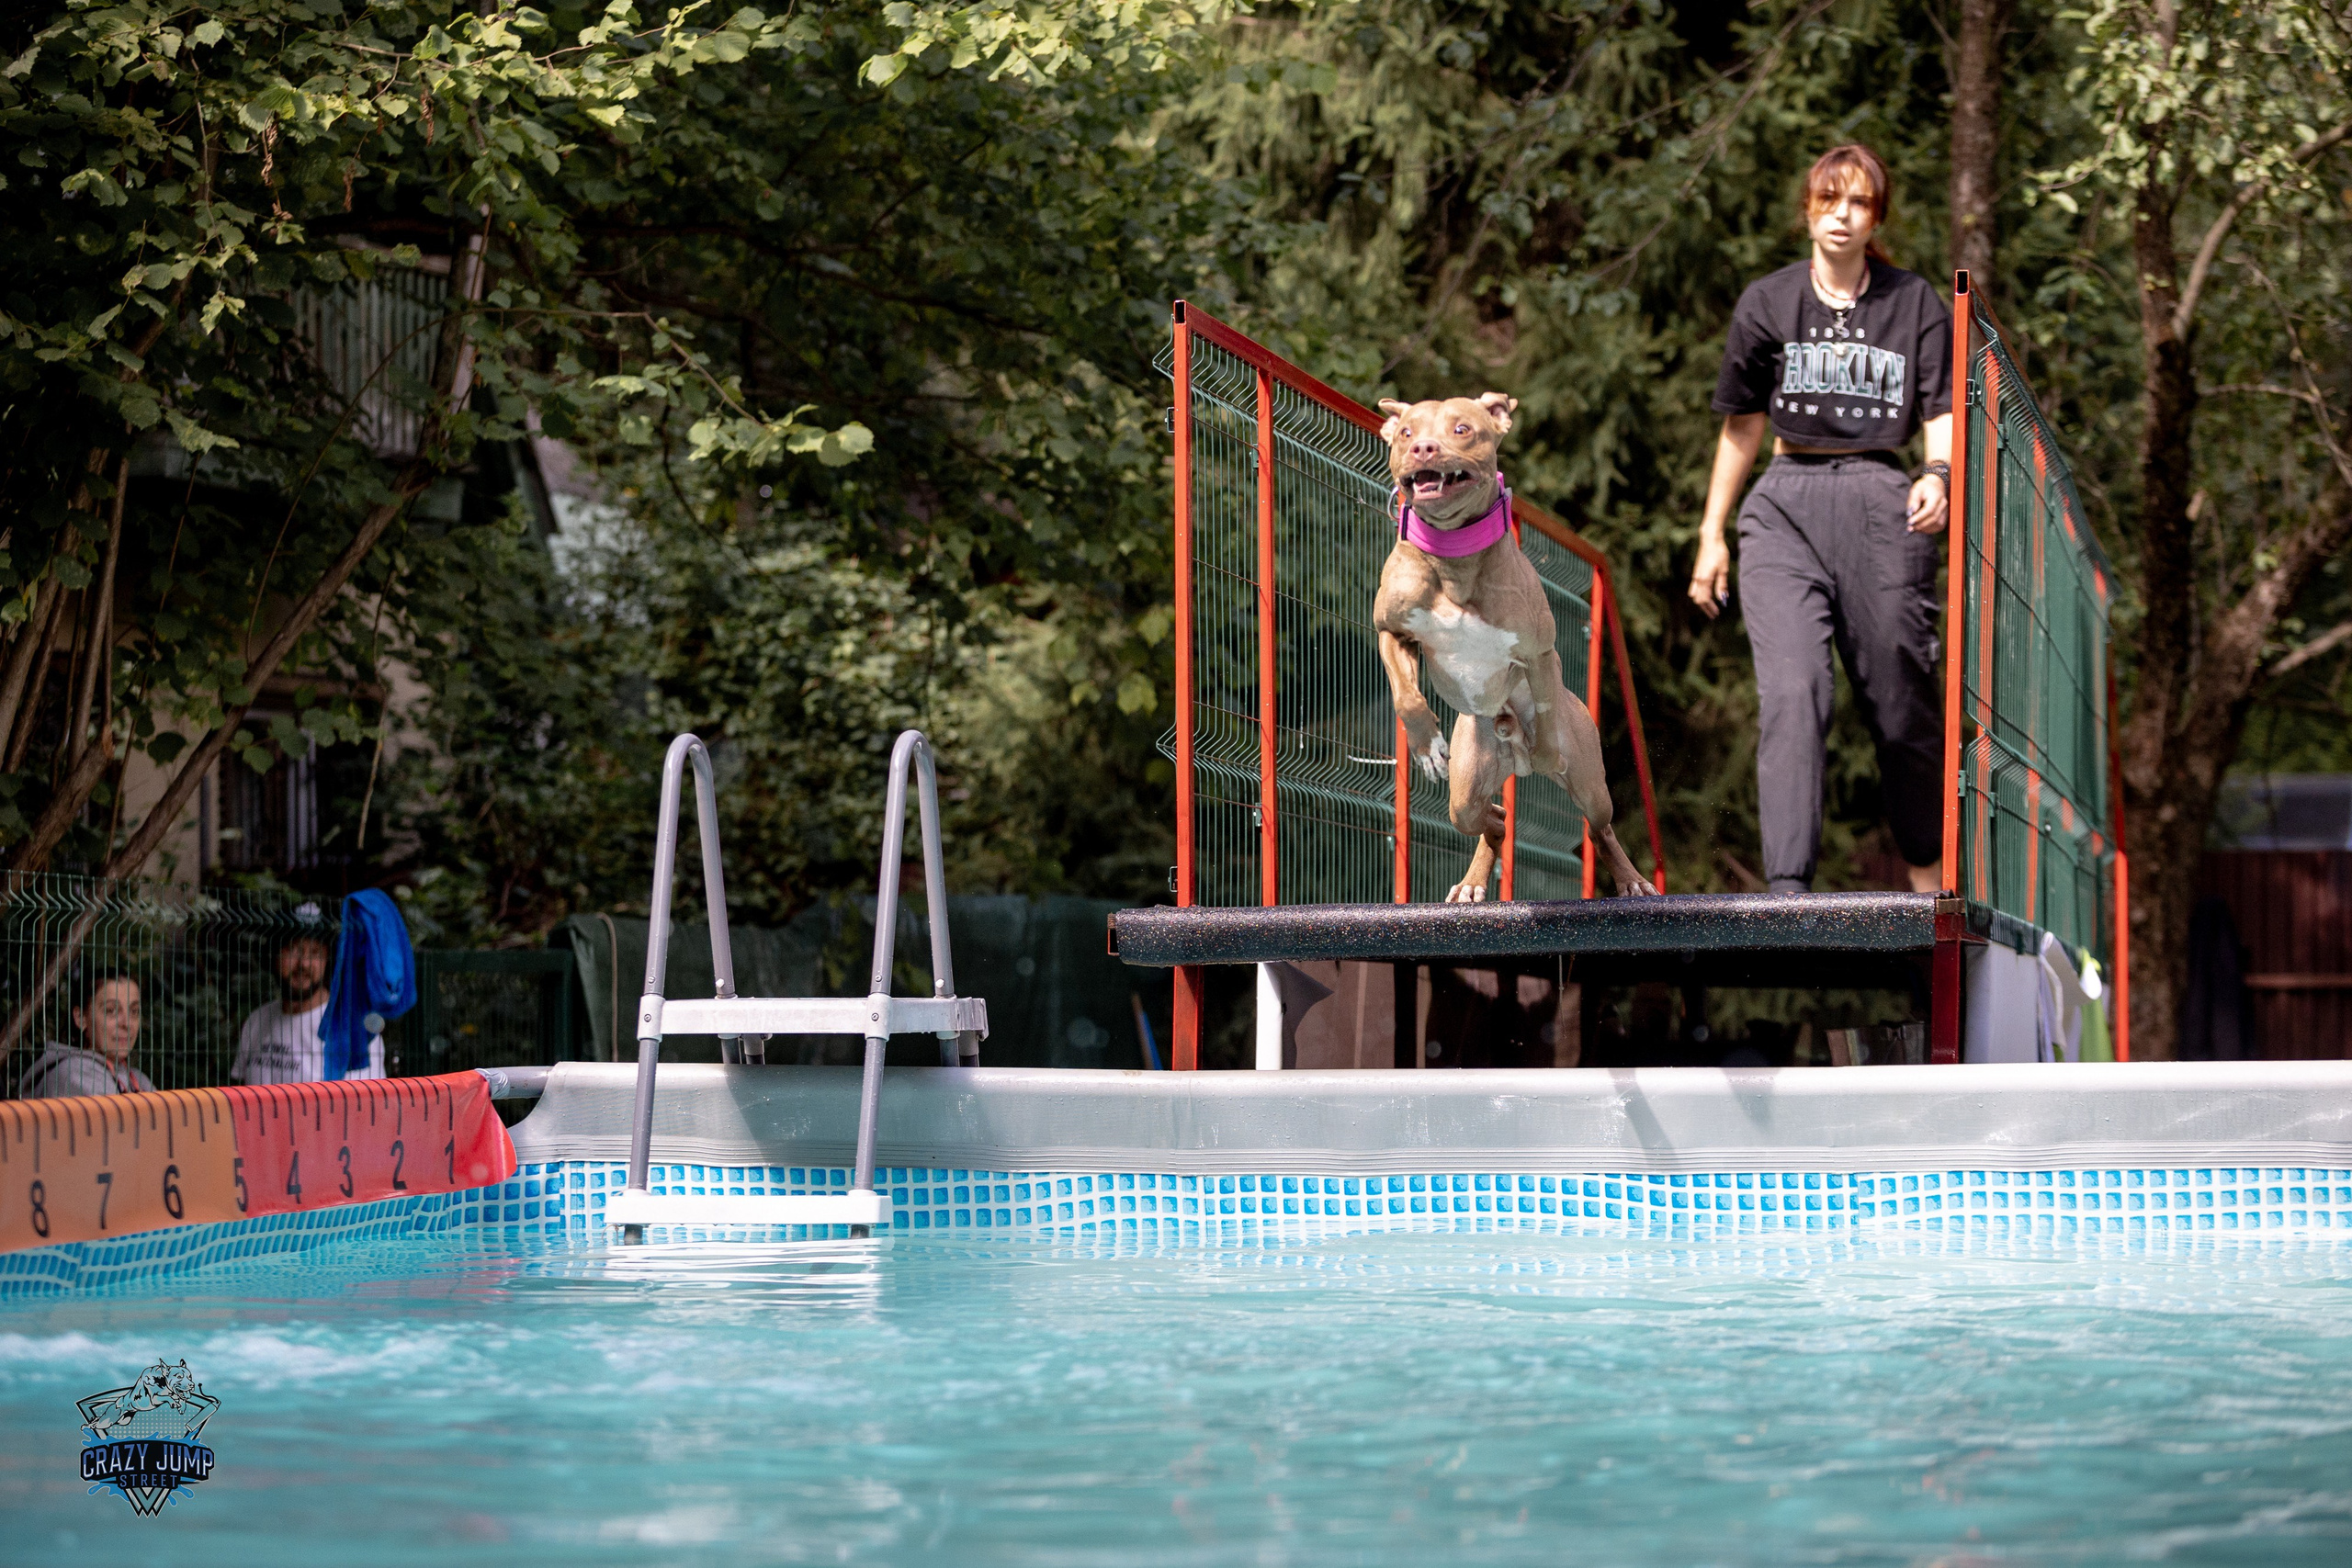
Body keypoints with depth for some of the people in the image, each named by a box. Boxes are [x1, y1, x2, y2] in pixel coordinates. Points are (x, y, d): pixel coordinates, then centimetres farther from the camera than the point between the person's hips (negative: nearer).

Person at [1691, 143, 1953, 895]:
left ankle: (1930, 876, 22)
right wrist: (1711, 535, 16)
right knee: (1791, 692, -17)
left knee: (1901, 705, 2)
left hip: (1880, 503, 0)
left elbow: (1942, 415, 6)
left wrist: (1939, 476, -17)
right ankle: (1787, 889, -23)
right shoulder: (1767, 304, 10)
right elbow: (1742, 424, 17)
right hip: (1784, 507, 0)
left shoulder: (1916, 304, 8)